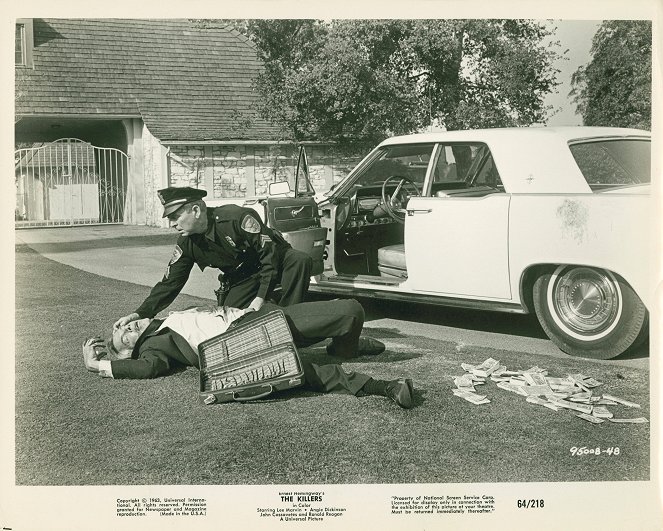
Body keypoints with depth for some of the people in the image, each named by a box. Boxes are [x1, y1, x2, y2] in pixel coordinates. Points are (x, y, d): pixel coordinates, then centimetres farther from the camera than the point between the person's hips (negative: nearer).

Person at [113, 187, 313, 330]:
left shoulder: (236, 217, -30)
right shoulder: (186, 244, -11)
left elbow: (270, 253, -27)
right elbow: (169, 284, -6)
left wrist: (261, 298, -30)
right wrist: (139, 314, -18)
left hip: (276, 261, -5)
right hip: (240, 280, 5)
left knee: (300, 260, -37)